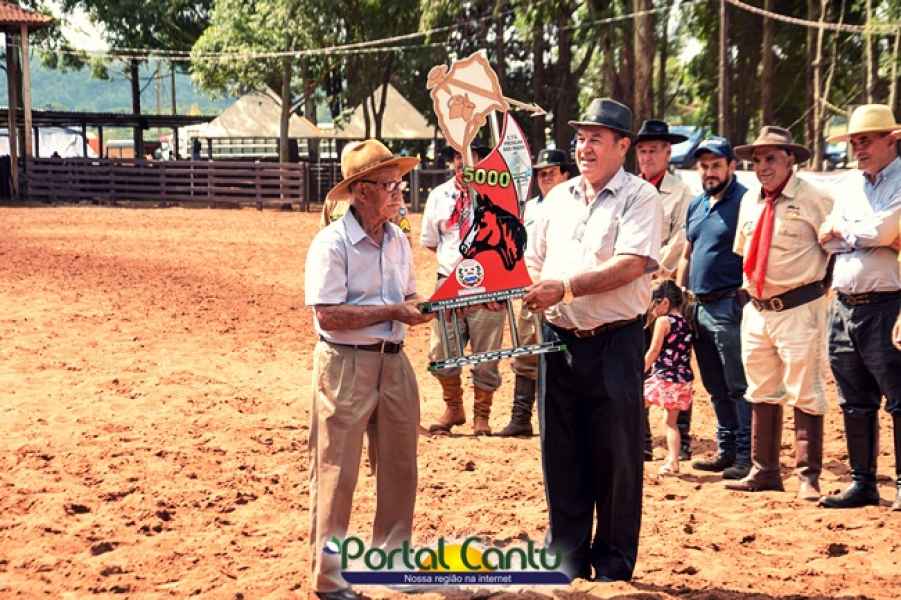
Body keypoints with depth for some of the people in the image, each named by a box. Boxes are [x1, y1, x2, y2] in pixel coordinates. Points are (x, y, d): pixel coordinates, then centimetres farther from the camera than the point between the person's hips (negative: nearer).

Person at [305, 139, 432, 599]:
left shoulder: (398, 240, 9)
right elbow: (329, 316, -19)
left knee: (400, 467, 13)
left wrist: (422, 304, -3)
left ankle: (392, 558, 29)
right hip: (346, 364, -7)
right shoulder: (331, 244, -13)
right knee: (336, 473, -1)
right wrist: (393, 311, -19)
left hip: (393, 362, 7)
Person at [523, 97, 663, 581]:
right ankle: (567, 560, 20)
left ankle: (614, 566, 14)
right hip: (559, 340, 5)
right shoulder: (557, 198, 14)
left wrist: (564, 287, -22)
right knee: (561, 454, 9)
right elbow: (534, 265, 16)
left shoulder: (640, 197, -5)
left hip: (614, 342, -5)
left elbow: (631, 265, -18)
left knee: (616, 457, 2)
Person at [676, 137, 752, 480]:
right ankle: (726, 450, 22)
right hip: (700, 307, 8)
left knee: (739, 387, -5)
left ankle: (746, 455, -1)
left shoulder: (744, 201, -8)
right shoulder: (696, 206, 16)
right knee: (716, 388, 14)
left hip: (730, 306, -8)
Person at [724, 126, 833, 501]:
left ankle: (808, 476, 3)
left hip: (799, 310, -7)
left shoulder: (813, 200, -9)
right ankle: (764, 471, 22)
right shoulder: (749, 201, 11)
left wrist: (820, 284, -2)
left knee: (804, 395, -3)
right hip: (756, 310, 7)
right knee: (762, 393, 13)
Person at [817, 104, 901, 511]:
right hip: (843, 305, 8)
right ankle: (862, 483, 21)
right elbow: (827, 240, 8)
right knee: (855, 403, 12)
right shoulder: (850, 188, 17)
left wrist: (843, 229, -1)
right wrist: (865, 234, -8)